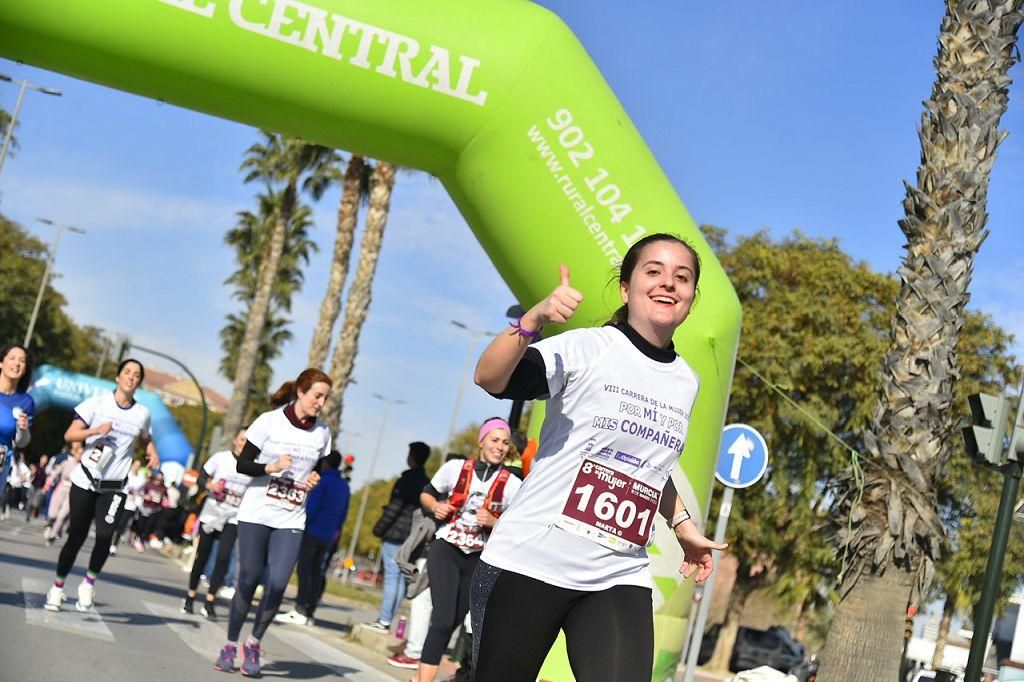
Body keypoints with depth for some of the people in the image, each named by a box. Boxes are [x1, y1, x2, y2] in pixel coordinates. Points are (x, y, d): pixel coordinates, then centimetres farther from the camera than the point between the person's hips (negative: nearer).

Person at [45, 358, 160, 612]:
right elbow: (70, 434, -5)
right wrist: (95, 431, -21)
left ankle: (89, 581, 7)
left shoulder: (142, 414, 4)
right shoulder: (97, 403, -2)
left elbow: (145, 440, 24)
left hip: (114, 488, 1)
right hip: (85, 481, -1)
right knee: (76, 536, 2)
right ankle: (58, 586, 20)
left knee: (105, 536, -16)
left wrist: (153, 454, 3)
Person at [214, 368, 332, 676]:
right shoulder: (270, 421, -6)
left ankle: (254, 643, 11)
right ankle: (231, 645, 18)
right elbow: (242, 464, -5)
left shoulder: (322, 434, 6)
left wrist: (316, 480, -1)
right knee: (248, 580, -1)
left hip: (291, 521, 2)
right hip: (256, 513, -2)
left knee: (277, 583, -11)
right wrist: (271, 467, -20)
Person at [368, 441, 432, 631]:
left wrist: (379, 528, -10)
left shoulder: (408, 478, -9)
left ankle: (384, 620, -9)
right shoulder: (427, 483, 14)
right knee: (400, 578, 8)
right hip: (413, 538, 7)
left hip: (395, 534, -7)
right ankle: (386, 620, 9)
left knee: (392, 576, -8)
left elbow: (395, 506, -15)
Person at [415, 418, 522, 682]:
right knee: (443, 617, -19)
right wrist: (435, 506, -11)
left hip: (478, 559, 3)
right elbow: (426, 494, 10)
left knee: (453, 621, 11)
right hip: (446, 549, -3)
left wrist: (494, 522, -17)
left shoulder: (512, 484, -5)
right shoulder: (455, 468, -4)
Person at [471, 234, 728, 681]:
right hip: (530, 561, -4)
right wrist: (533, 320, -38)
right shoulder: (587, 347, -6)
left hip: (620, 580, 4)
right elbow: (488, 377, -23)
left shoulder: (686, 382, 12)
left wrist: (683, 526, 27)